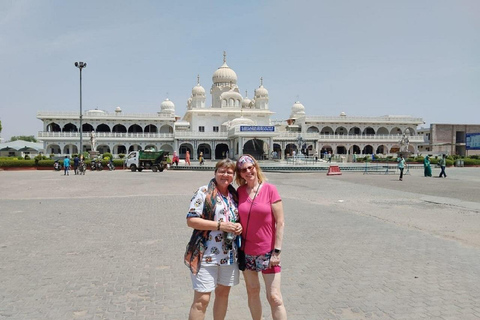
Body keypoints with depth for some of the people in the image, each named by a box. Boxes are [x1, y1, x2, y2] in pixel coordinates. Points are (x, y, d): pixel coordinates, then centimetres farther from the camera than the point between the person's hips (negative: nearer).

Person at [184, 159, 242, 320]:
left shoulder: (234, 195, 9)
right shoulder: (204, 192, -9)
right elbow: (191, 220, -14)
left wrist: (239, 226, -3)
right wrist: (220, 225, -20)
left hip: (229, 254, 6)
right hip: (207, 254, -6)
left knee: (223, 292, 17)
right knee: (202, 299, -3)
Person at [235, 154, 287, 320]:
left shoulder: (270, 189, -9)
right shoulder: (239, 191, 1)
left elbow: (280, 222, -10)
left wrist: (277, 251, -13)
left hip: (268, 252, -3)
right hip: (246, 251, 4)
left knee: (274, 297, -1)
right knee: (252, 292, 14)